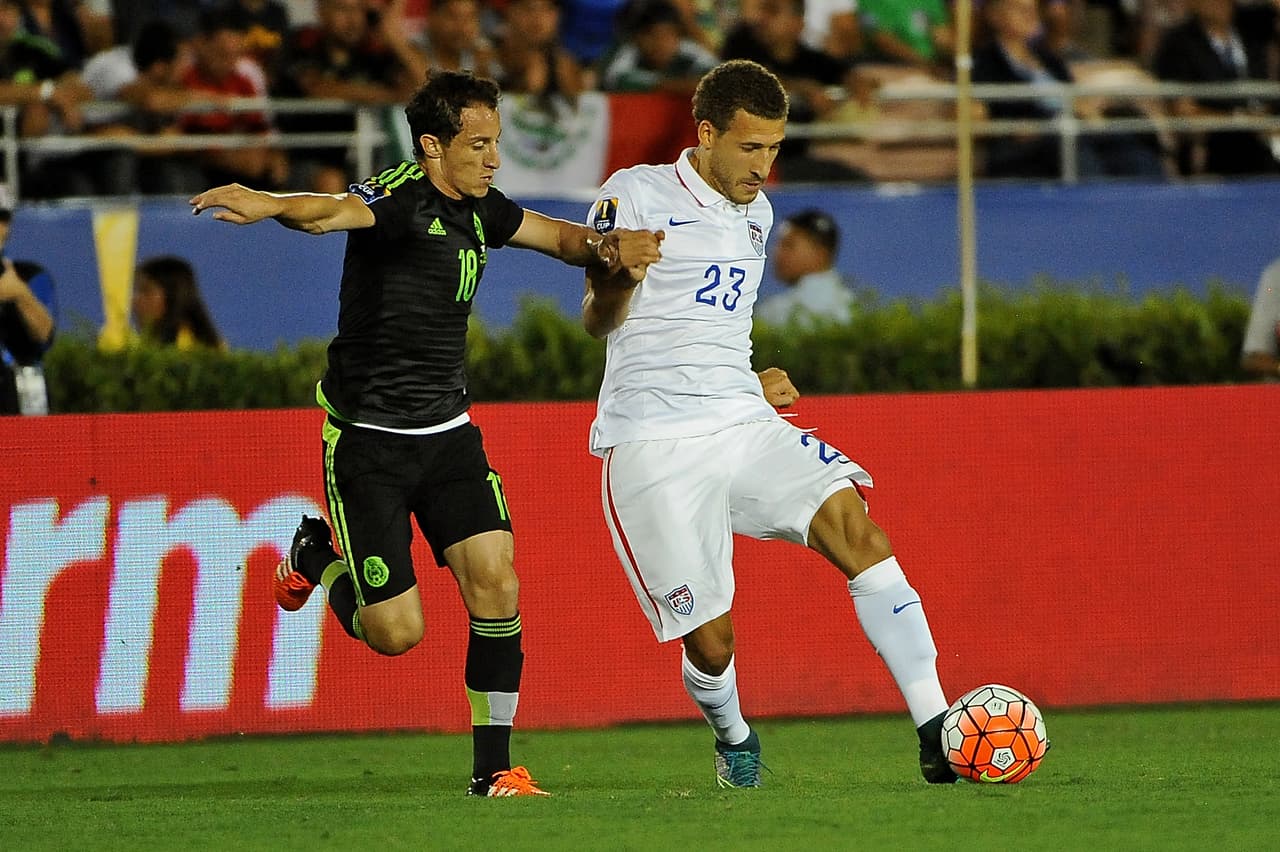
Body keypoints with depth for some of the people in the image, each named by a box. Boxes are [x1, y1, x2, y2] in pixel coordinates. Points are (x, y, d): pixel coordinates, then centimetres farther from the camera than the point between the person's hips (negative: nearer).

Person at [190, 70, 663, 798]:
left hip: (447, 430, 6)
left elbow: (557, 235, 23)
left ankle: (494, 769, -1)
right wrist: (270, 206, -63)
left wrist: (607, 249, -1)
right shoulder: (401, 196, -19)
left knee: (495, 581, -11)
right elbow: (336, 211, -41)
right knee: (396, 632, -4)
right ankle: (317, 554, 29)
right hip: (368, 437, -6)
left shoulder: (480, 207, 6)